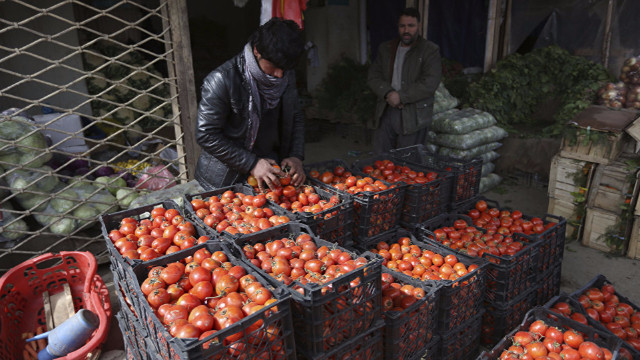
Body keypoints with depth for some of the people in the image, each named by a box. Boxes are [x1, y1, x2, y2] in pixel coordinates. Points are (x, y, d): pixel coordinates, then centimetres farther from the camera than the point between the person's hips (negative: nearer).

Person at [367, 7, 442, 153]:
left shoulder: (430, 50, -3)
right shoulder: (385, 48, 12)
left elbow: (430, 83, -14)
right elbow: (373, 76, 6)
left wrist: (401, 96, -17)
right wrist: (388, 94, -12)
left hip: (414, 116, -4)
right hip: (385, 112, 4)